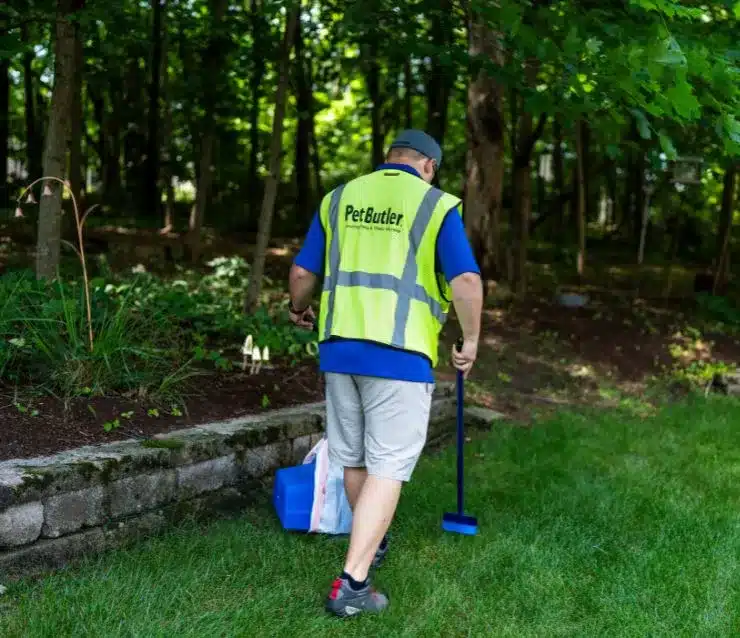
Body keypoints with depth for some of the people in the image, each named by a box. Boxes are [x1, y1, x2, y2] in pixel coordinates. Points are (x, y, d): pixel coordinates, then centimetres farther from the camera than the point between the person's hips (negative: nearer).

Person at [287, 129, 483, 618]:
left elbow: (303, 272, 12)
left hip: (340, 347, 5)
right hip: (401, 354, -5)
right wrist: (471, 340, 2)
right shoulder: (436, 206, -1)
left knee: (353, 457, 19)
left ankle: (371, 544, 39)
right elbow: (466, 281, -12)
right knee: (387, 467, 0)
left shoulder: (339, 199, 11)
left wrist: (300, 308, 32)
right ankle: (352, 583, -5)